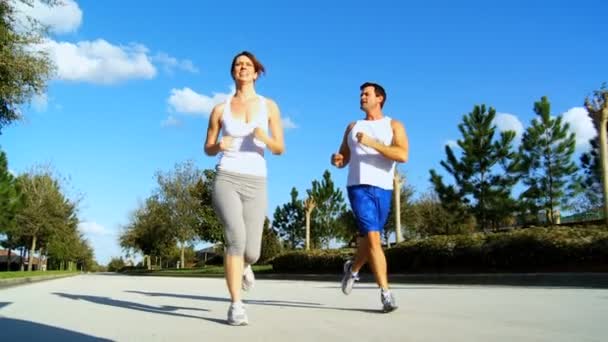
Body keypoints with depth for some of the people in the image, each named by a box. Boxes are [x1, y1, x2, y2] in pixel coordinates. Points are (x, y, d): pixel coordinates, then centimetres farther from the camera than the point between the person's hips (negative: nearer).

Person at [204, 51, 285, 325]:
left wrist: (265, 138, -18)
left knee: (250, 253, -4)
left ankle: (243, 266, 37)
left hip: (255, 185, 1)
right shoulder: (220, 109, 9)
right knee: (236, 238, -26)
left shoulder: (269, 106, 9)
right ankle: (236, 306, -15)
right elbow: (207, 149, 16)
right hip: (225, 181, -1)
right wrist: (219, 146, -10)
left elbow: (280, 149, 6)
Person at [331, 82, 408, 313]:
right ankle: (386, 293, -8)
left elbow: (403, 155, -9)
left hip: (383, 189, 0)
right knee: (373, 238, -13)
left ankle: (353, 269, 42)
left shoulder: (394, 126, 7)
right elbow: (344, 158, 21)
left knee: (368, 238, 12)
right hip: (359, 187, 0)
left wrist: (371, 143, -17)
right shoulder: (353, 127, 17)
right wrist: (337, 160, -4)